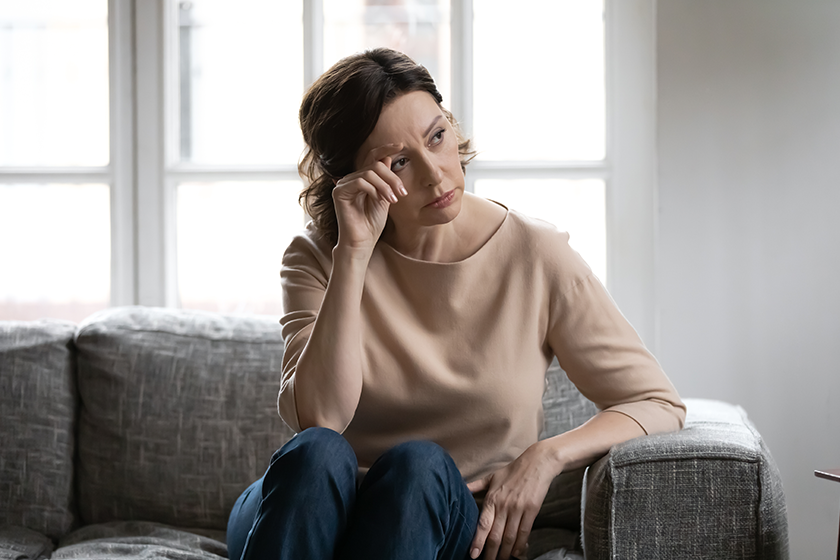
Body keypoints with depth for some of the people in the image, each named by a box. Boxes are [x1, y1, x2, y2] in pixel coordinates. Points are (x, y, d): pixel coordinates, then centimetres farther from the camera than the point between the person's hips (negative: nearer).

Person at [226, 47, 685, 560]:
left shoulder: (535, 255, -2)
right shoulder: (319, 259, 0)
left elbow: (659, 406, 1)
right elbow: (318, 418, -18)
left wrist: (547, 456, -16)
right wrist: (355, 252, -21)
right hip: (315, 516, 1)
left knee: (418, 464, -33)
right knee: (316, 454, -33)